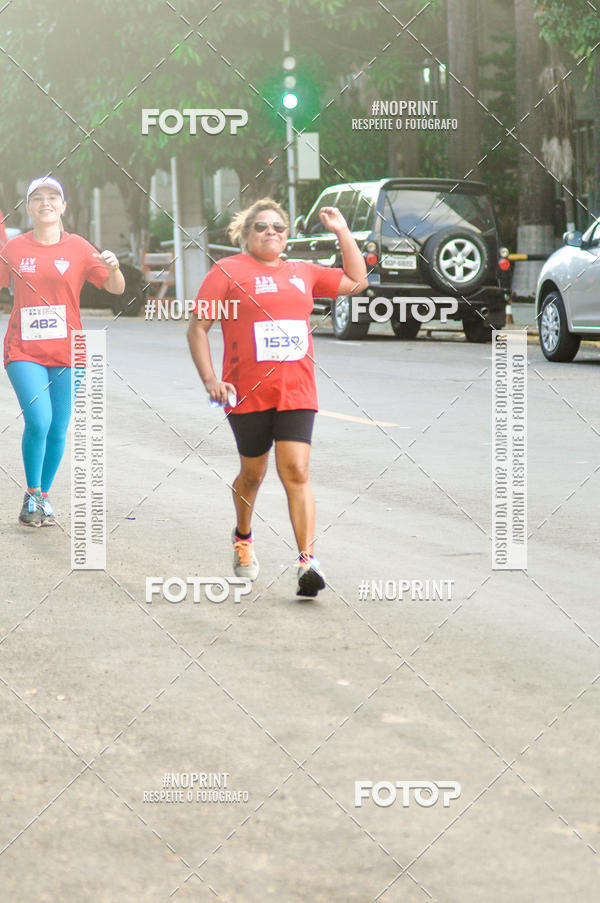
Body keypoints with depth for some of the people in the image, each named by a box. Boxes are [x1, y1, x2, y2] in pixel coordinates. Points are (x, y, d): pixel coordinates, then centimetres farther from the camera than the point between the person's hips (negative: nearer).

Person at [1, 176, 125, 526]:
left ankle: (45, 497, 21)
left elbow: (116, 288, 4)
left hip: (65, 352, 1)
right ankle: (32, 495, 0)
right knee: (38, 421, -18)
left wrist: (114, 268, -18)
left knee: (58, 429, 3)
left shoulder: (78, 248, 4)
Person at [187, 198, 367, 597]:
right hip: (248, 394, -2)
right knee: (253, 473, 11)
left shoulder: (302, 272, 16)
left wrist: (343, 232, 18)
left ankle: (308, 560, -17)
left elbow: (356, 281, 26)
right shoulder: (228, 271, 2)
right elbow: (198, 327, 0)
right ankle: (243, 538, 40)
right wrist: (210, 379, -9)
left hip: (297, 392, 2)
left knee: (296, 472, -11)